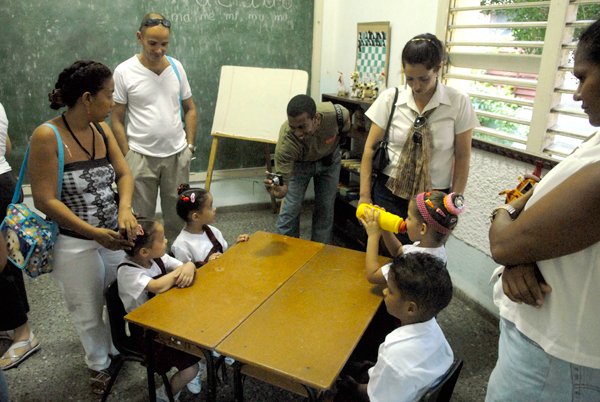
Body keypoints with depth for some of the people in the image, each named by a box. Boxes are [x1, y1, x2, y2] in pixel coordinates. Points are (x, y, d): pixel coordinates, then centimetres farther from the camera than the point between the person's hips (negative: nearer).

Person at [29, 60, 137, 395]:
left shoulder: (101, 129, 0)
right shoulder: (47, 136, -18)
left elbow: (124, 173, 2)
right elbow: (45, 200, -19)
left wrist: (125, 209, -18)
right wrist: (95, 234, -23)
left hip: (115, 234, 5)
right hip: (75, 244, -5)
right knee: (89, 312, 15)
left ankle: (118, 349, 46)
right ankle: (98, 364, 42)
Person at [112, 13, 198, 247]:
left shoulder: (176, 67, 5)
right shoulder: (124, 72, -4)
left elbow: (189, 109, 13)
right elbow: (117, 119, -2)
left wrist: (190, 145, 4)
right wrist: (127, 157, -7)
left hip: (177, 155, 3)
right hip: (141, 157, -2)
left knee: (177, 215, 12)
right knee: (142, 219, 7)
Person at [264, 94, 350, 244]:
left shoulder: (337, 114, -37)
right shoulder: (286, 142, -41)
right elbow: (284, 184, -38)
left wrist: (330, 153, 2)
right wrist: (278, 191, -62)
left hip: (329, 158, 2)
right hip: (298, 162, -2)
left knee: (325, 208, 4)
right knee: (290, 208, -6)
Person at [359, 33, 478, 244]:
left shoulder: (459, 103, -3)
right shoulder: (390, 98, -1)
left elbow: (462, 158, 1)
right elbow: (370, 148, 1)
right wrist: (364, 196, -1)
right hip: (389, 193, 1)